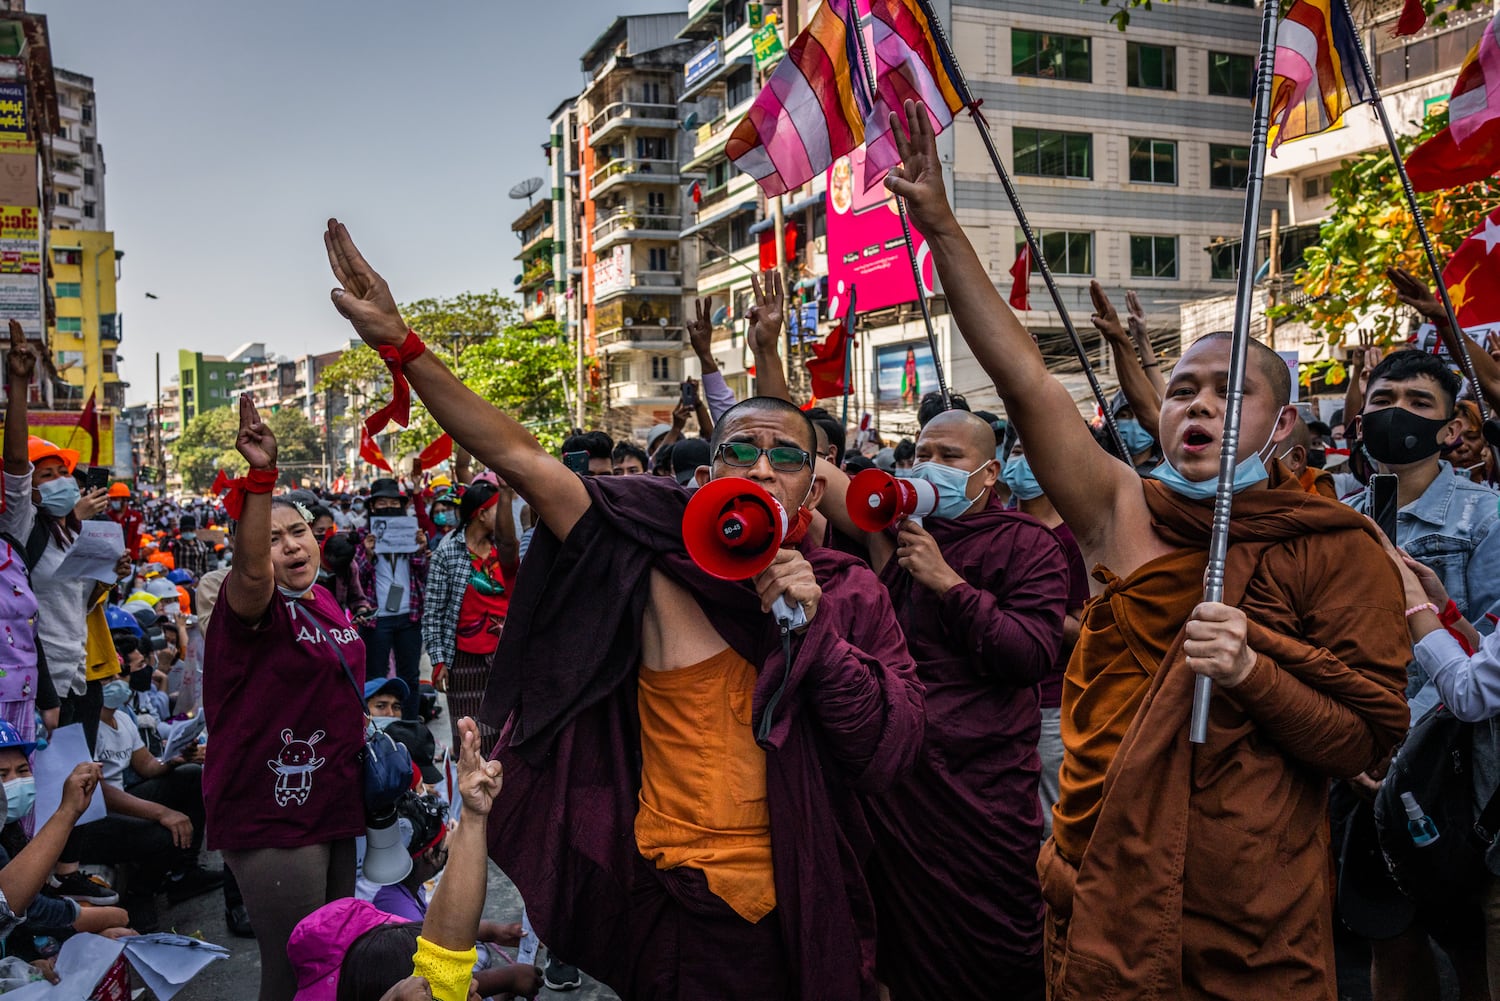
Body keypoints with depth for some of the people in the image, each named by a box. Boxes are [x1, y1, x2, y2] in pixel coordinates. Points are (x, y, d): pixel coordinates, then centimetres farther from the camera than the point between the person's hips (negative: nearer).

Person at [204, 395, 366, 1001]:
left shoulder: (323, 603, 10)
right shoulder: (250, 607, -15)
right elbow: (250, 571, -40)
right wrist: (260, 478, -51)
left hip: (332, 806, 8)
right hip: (271, 818, -8)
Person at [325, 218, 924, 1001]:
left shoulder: (850, 593, -3)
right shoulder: (653, 548, -8)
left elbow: (892, 755, -9)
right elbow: (519, 459, -11)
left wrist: (814, 629, -19)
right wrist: (401, 345, -16)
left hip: (798, 910, 1)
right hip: (669, 899, -1)